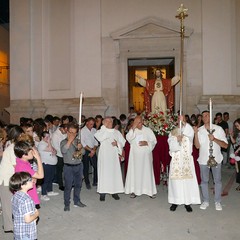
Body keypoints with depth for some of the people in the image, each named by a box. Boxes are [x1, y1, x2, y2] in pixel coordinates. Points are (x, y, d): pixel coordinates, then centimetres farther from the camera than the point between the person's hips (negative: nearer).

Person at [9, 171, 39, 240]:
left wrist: (34, 211, 7)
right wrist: (36, 214, -11)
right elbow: (28, 219, -28)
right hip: (26, 234, -8)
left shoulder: (15, 196, 0)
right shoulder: (26, 200, -28)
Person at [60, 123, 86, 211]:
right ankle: (67, 204, 12)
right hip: (69, 167, -5)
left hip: (79, 166, 5)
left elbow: (83, 152, 9)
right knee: (68, 186, -1)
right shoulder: (64, 142, -5)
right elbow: (63, 150, -24)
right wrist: (69, 140, -25)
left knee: (78, 184, 15)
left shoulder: (77, 141, 9)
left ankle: (77, 201, 30)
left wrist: (80, 148, -12)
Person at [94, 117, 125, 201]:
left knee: (115, 172, 2)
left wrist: (117, 144, -12)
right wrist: (104, 126, -20)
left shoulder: (116, 132, 10)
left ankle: (115, 192, 13)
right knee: (104, 172, -2)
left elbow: (122, 142, 9)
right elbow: (97, 137, -22)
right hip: (104, 155, -2)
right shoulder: (101, 131, 2)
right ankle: (102, 192, 6)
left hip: (114, 155, 3)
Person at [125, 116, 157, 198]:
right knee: (135, 172, 1)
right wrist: (133, 128, -20)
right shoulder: (132, 130, 5)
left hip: (146, 155, 0)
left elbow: (154, 141, 4)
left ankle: (150, 190, 11)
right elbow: (128, 138, -14)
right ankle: (134, 190, 8)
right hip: (135, 155, 1)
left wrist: (147, 143, -14)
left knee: (147, 172, 2)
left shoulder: (148, 130, 4)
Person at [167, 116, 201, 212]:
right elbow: (172, 147, -6)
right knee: (175, 181, 2)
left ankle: (187, 202, 11)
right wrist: (177, 140, -26)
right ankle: (175, 201, 14)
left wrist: (184, 122, -38)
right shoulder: (172, 133, 8)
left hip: (187, 161, 0)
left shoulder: (188, 133, 6)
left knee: (188, 181, 0)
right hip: (176, 161, 0)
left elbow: (191, 132, -22)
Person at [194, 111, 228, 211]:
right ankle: (205, 201, 25)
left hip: (216, 159, -1)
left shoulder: (218, 129, -4)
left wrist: (214, 139, -22)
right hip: (203, 159, 1)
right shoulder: (199, 130, 0)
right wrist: (195, 134, -18)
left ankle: (217, 202, 24)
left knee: (217, 181, 9)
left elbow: (225, 145, -9)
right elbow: (197, 146, -7)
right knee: (204, 181, 10)